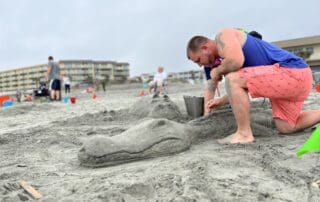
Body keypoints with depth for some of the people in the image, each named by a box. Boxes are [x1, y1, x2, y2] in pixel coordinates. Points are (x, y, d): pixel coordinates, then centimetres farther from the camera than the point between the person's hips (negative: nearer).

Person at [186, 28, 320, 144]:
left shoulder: (222, 36, -6)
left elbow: (236, 61, -27)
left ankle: (244, 134, -11)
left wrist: (217, 71, -8)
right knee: (285, 127, 18)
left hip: (291, 72, -11)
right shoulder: (228, 50, 22)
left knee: (232, 79, -19)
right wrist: (221, 101, 26)